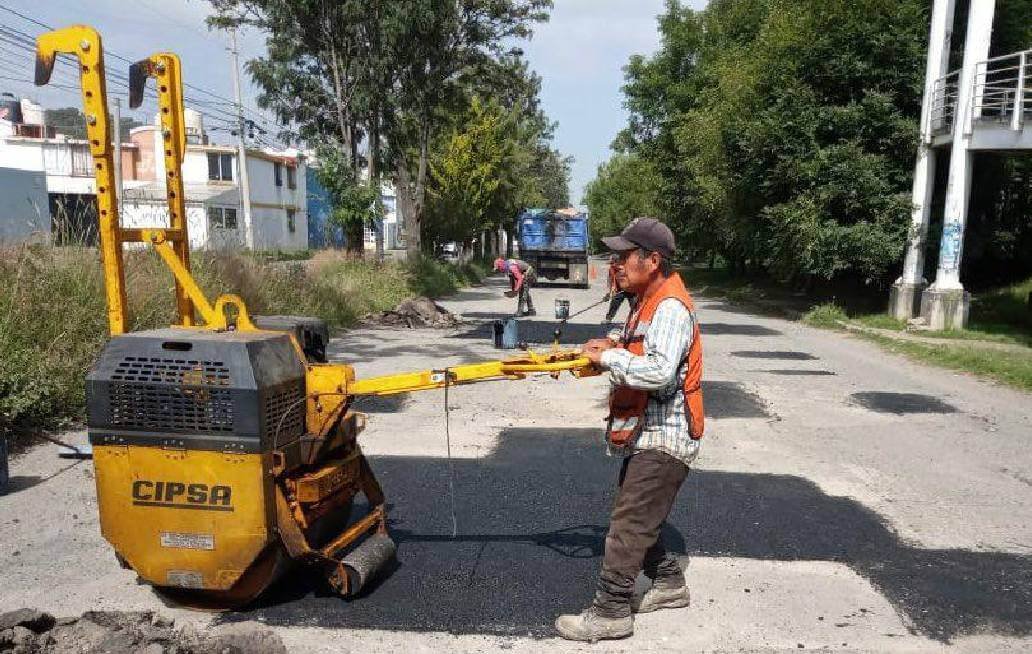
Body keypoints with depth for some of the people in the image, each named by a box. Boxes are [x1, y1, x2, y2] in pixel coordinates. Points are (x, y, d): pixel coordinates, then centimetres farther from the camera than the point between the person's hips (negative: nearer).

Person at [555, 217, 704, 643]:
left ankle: (610, 612, 7)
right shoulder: (649, 302, 12)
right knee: (638, 519, 20)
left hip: (663, 439, -10)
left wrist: (608, 357, -21)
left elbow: (660, 372, -33)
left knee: (628, 525, -4)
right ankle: (669, 585, 36)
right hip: (647, 435, 10)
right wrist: (616, 345, 9)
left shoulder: (671, 307, -20)